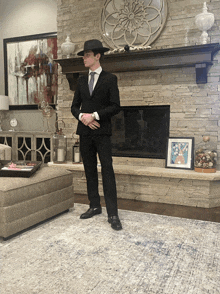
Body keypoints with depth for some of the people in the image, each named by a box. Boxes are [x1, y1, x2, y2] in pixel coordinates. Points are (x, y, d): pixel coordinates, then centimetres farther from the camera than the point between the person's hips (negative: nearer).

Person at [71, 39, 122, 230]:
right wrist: (82, 116, -8)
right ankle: (95, 206, 22)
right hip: (85, 131, 5)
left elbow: (115, 106, -7)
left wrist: (95, 115, -16)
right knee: (90, 170, 10)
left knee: (107, 170, -7)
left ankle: (112, 214, -3)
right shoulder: (81, 80, 15)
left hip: (102, 131, -5)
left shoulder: (110, 79, 0)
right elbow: (75, 106, 14)